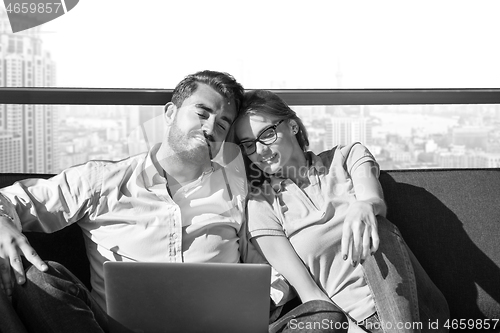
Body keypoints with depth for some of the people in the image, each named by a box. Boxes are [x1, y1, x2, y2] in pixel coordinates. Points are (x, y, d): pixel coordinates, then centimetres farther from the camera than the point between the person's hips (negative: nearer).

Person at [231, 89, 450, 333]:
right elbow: (309, 293, -5)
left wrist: (364, 207, -37)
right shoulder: (261, 205, 5)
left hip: (411, 310, 3)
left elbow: (376, 202, -12)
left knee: (374, 225, -25)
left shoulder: (346, 157, 11)